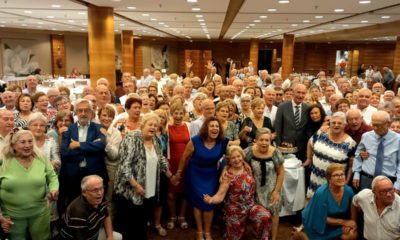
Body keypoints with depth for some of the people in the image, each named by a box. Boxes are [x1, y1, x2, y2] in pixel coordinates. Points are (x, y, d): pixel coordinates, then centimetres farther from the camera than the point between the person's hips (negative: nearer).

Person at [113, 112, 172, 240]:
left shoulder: (157, 141, 6)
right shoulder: (131, 139, -16)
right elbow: (124, 164, -22)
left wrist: (168, 173, 26)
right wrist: (135, 185, -23)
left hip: (149, 191, 6)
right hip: (129, 191, -6)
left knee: (142, 223, 17)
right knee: (125, 224, 5)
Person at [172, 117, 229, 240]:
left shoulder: (223, 142, -16)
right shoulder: (195, 141, -21)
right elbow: (185, 157, -9)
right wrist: (178, 173, 0)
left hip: (211, 175, 2)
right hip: (195, 174, -1)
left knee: (209, 203, 7)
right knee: (197, 202, 10)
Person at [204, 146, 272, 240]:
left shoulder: (247, 167, -7)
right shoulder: (228, 175, -21)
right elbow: (220, 195, -25)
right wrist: (211, 200, -46)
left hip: (251, 204, 4)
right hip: (236, 210, -4)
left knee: (266, 217, -24)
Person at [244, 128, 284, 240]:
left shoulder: (275, 153, -19)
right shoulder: (249, 151, -18)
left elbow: (281, 173, -9)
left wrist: (276, 191, -9)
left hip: (271, 189, 0)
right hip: (256, 188, 0)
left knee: (273, 212, 17)